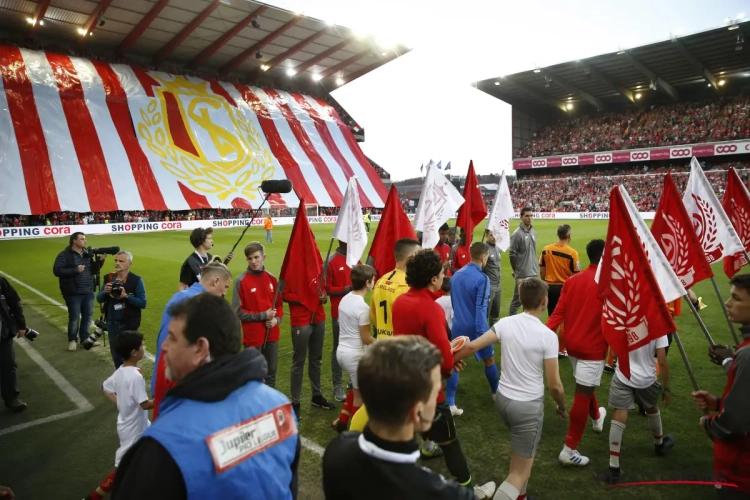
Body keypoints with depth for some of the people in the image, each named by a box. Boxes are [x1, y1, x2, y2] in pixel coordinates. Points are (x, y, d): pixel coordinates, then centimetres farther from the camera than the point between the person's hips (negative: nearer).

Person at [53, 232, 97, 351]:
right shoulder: (64, 255, -9)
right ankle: (72, 340, 22)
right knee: (74, 317, 3)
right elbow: (57, 271, -17)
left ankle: (85, 338, 29)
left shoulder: (87, 254, 9)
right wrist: (75, 270, -22)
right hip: (73, 293, -5)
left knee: (88, 315, 13)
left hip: (88, 292, 5)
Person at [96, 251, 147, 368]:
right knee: (116, 355, 16)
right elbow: (99, 299, 7)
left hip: (129, 324, -5)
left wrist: (126, 296, -26)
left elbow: (143, 303, -14)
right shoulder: (109, 278, 3)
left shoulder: (136, 280, -11)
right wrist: (105, 292, -14)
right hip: (112, 323, 5)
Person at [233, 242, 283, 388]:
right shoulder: (241, 281, -10)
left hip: (272, 335, 4)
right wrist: (263, 315, -14)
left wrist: (277, 319, -9)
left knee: (271, 372, 16)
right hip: (253, 336, -4)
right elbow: (238, 312, -11)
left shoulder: (272, 278, 2)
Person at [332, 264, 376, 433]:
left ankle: (342, 421, 30)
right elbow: (366, 338, -16)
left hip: (342, 351, 8)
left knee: (357, 387, 27)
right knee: (360, 394, 10)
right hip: (355, 355, -8)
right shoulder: (363, 306, -21)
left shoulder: (345, 299, 3)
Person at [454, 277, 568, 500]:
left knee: (523, 453, 32)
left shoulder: (505, 323, -6)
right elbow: (554, 385, -12)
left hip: (503, 398, 6)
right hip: (529, 406, -5)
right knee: (520, 473, 6)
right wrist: (562, 407, 8)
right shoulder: (548, 335, -16)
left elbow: (472, 346, -9)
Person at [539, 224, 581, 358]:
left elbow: (541, 271, 5)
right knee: (565, 320, 10)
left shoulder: (546, 250, -2)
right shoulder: (572, 252, -14)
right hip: (565, 287, -4)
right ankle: (561, 349, 14)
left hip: (550, 287, 4)